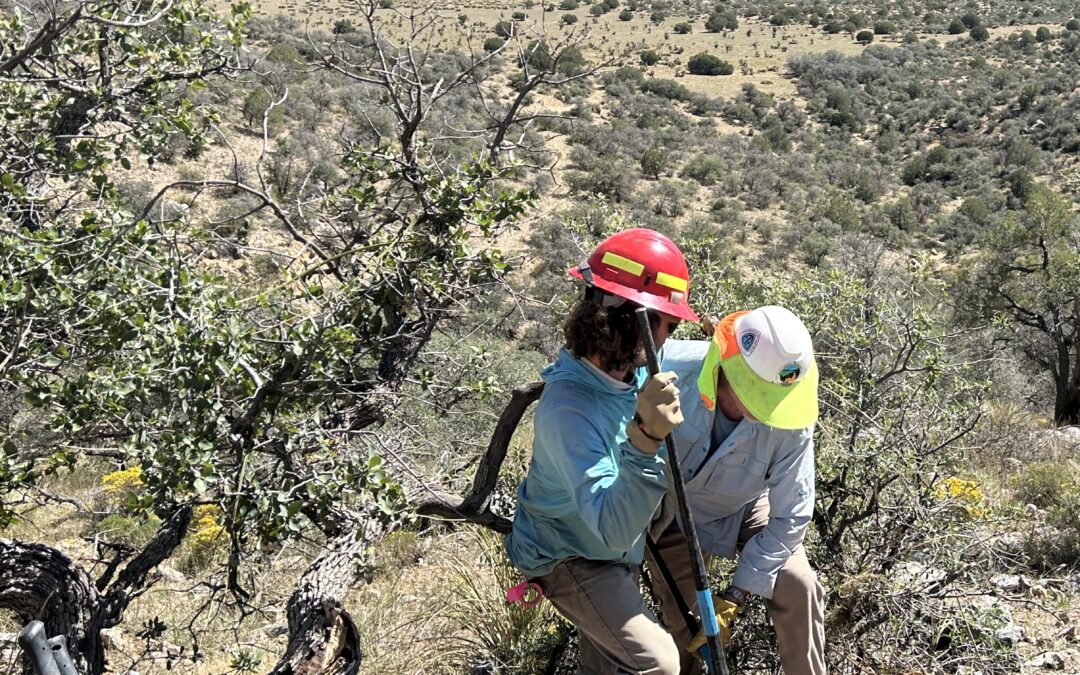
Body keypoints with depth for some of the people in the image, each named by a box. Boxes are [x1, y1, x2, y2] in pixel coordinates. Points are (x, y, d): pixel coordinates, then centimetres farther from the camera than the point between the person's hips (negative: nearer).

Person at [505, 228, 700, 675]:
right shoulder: (569, 411, -39)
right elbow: (614, 531, -46)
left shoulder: (631, 367, -14)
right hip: (567, 557, -8)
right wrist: (645, 441, -58)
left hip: (612, 545, 8)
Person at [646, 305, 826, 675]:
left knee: (799, 587, -12)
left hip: (745, 507, 1)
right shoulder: (668, 370, -38)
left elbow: (790, 517, -23)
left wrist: (733, 598, -23)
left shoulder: (791, 419, -32)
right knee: (680, 616, 0)